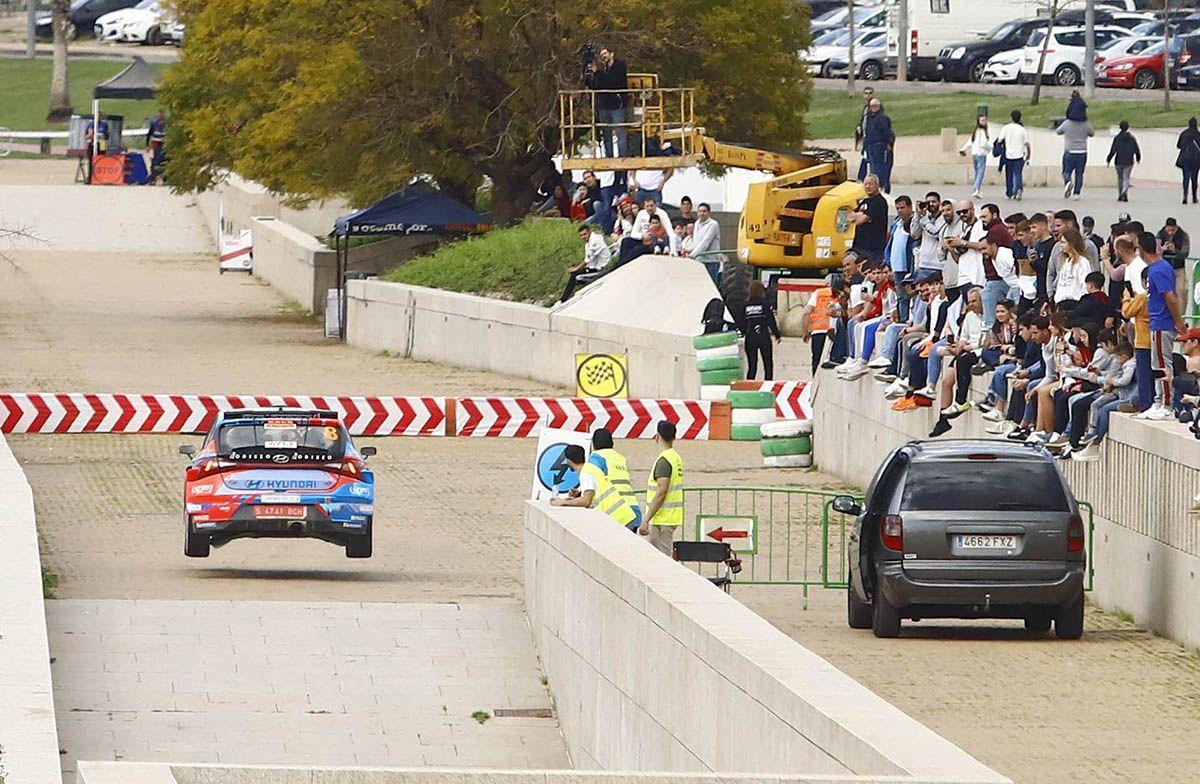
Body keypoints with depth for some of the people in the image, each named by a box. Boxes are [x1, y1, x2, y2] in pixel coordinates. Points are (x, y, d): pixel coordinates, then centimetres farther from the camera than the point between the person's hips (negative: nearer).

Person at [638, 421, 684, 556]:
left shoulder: (663, 460, -16)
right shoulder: (676, 457, 14)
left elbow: (661, 493, -22)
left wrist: (646, 520, -21)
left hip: (662, 519, -10)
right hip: (672, 517, 10)